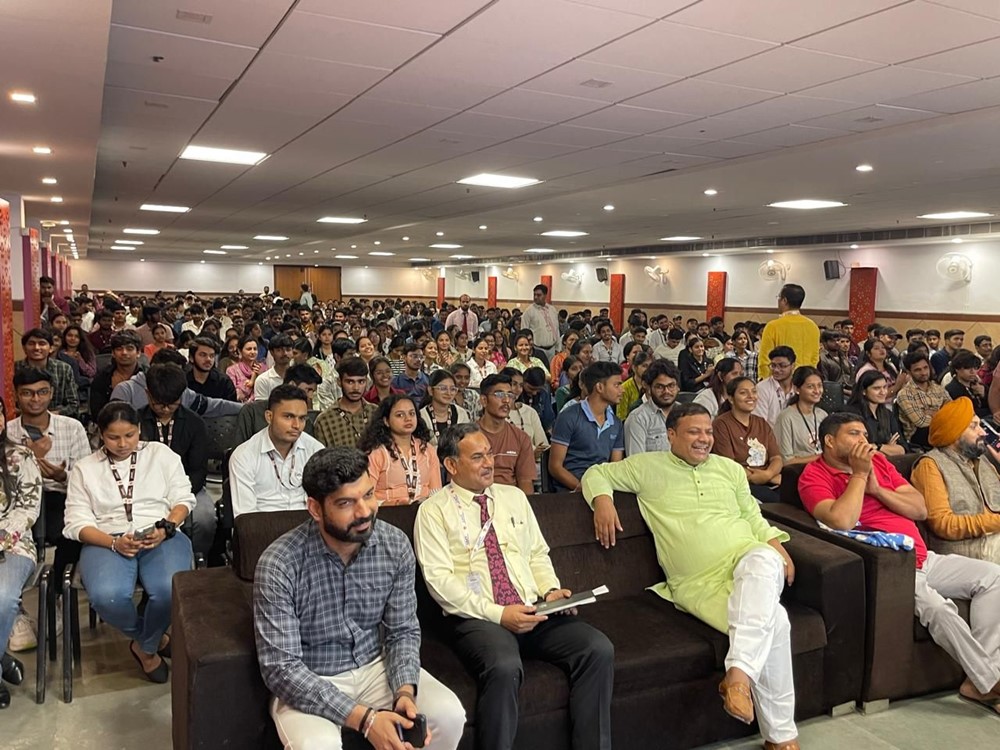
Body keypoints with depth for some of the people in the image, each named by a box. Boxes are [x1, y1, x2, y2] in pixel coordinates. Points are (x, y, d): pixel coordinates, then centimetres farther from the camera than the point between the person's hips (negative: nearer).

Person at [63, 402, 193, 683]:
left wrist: (165, 529, -11)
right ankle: (155, 638, 0)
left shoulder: (161, 454, 13)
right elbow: (77, 523, 5)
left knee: (170, 590, -33)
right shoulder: (84, 469, 13)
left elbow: (183, 499, 10)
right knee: (106, 597, -33)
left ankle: (145, 646, 1)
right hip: (107, 541, 1)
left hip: (161, 537, 0)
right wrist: (114, 543, -13)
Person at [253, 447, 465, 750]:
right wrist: (362, 718, -31)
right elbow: (280, 668, -24)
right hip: (307, 683, -3)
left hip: (376, 667, 4)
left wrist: (405, 691, -21)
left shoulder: (396, 545, -11)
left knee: (449, 714, -17)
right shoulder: (279, 565, -23)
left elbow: (403, 631, -2)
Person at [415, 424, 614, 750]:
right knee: (504, 668, -36)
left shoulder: (514, 497, 18)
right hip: (476, 618, -5)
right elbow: (439, 579, -8)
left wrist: (550, 591, -1)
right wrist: (498, 614, -16)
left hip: (533, 610, 5)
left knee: (599, 649, -18)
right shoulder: (433, 511, 1)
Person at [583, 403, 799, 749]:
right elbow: (596, 473, 17)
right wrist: (603, 499, -5)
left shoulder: (730, 468, 20)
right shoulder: (648, 467, 11)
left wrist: (778, 548, 7)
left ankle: (739, 673, -44)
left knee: (762, 560, -38)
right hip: (698, 585, -3)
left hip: (749, 561, 3)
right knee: (773, 619, -31)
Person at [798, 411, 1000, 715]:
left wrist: (876, 488, -5)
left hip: (923, 559, 8)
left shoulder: (878, 461, 14)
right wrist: (858, 474, -14)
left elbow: (921, 509, 9)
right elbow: (842, 521, -23)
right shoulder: (814, 476, -5)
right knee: (936, 606, -30)